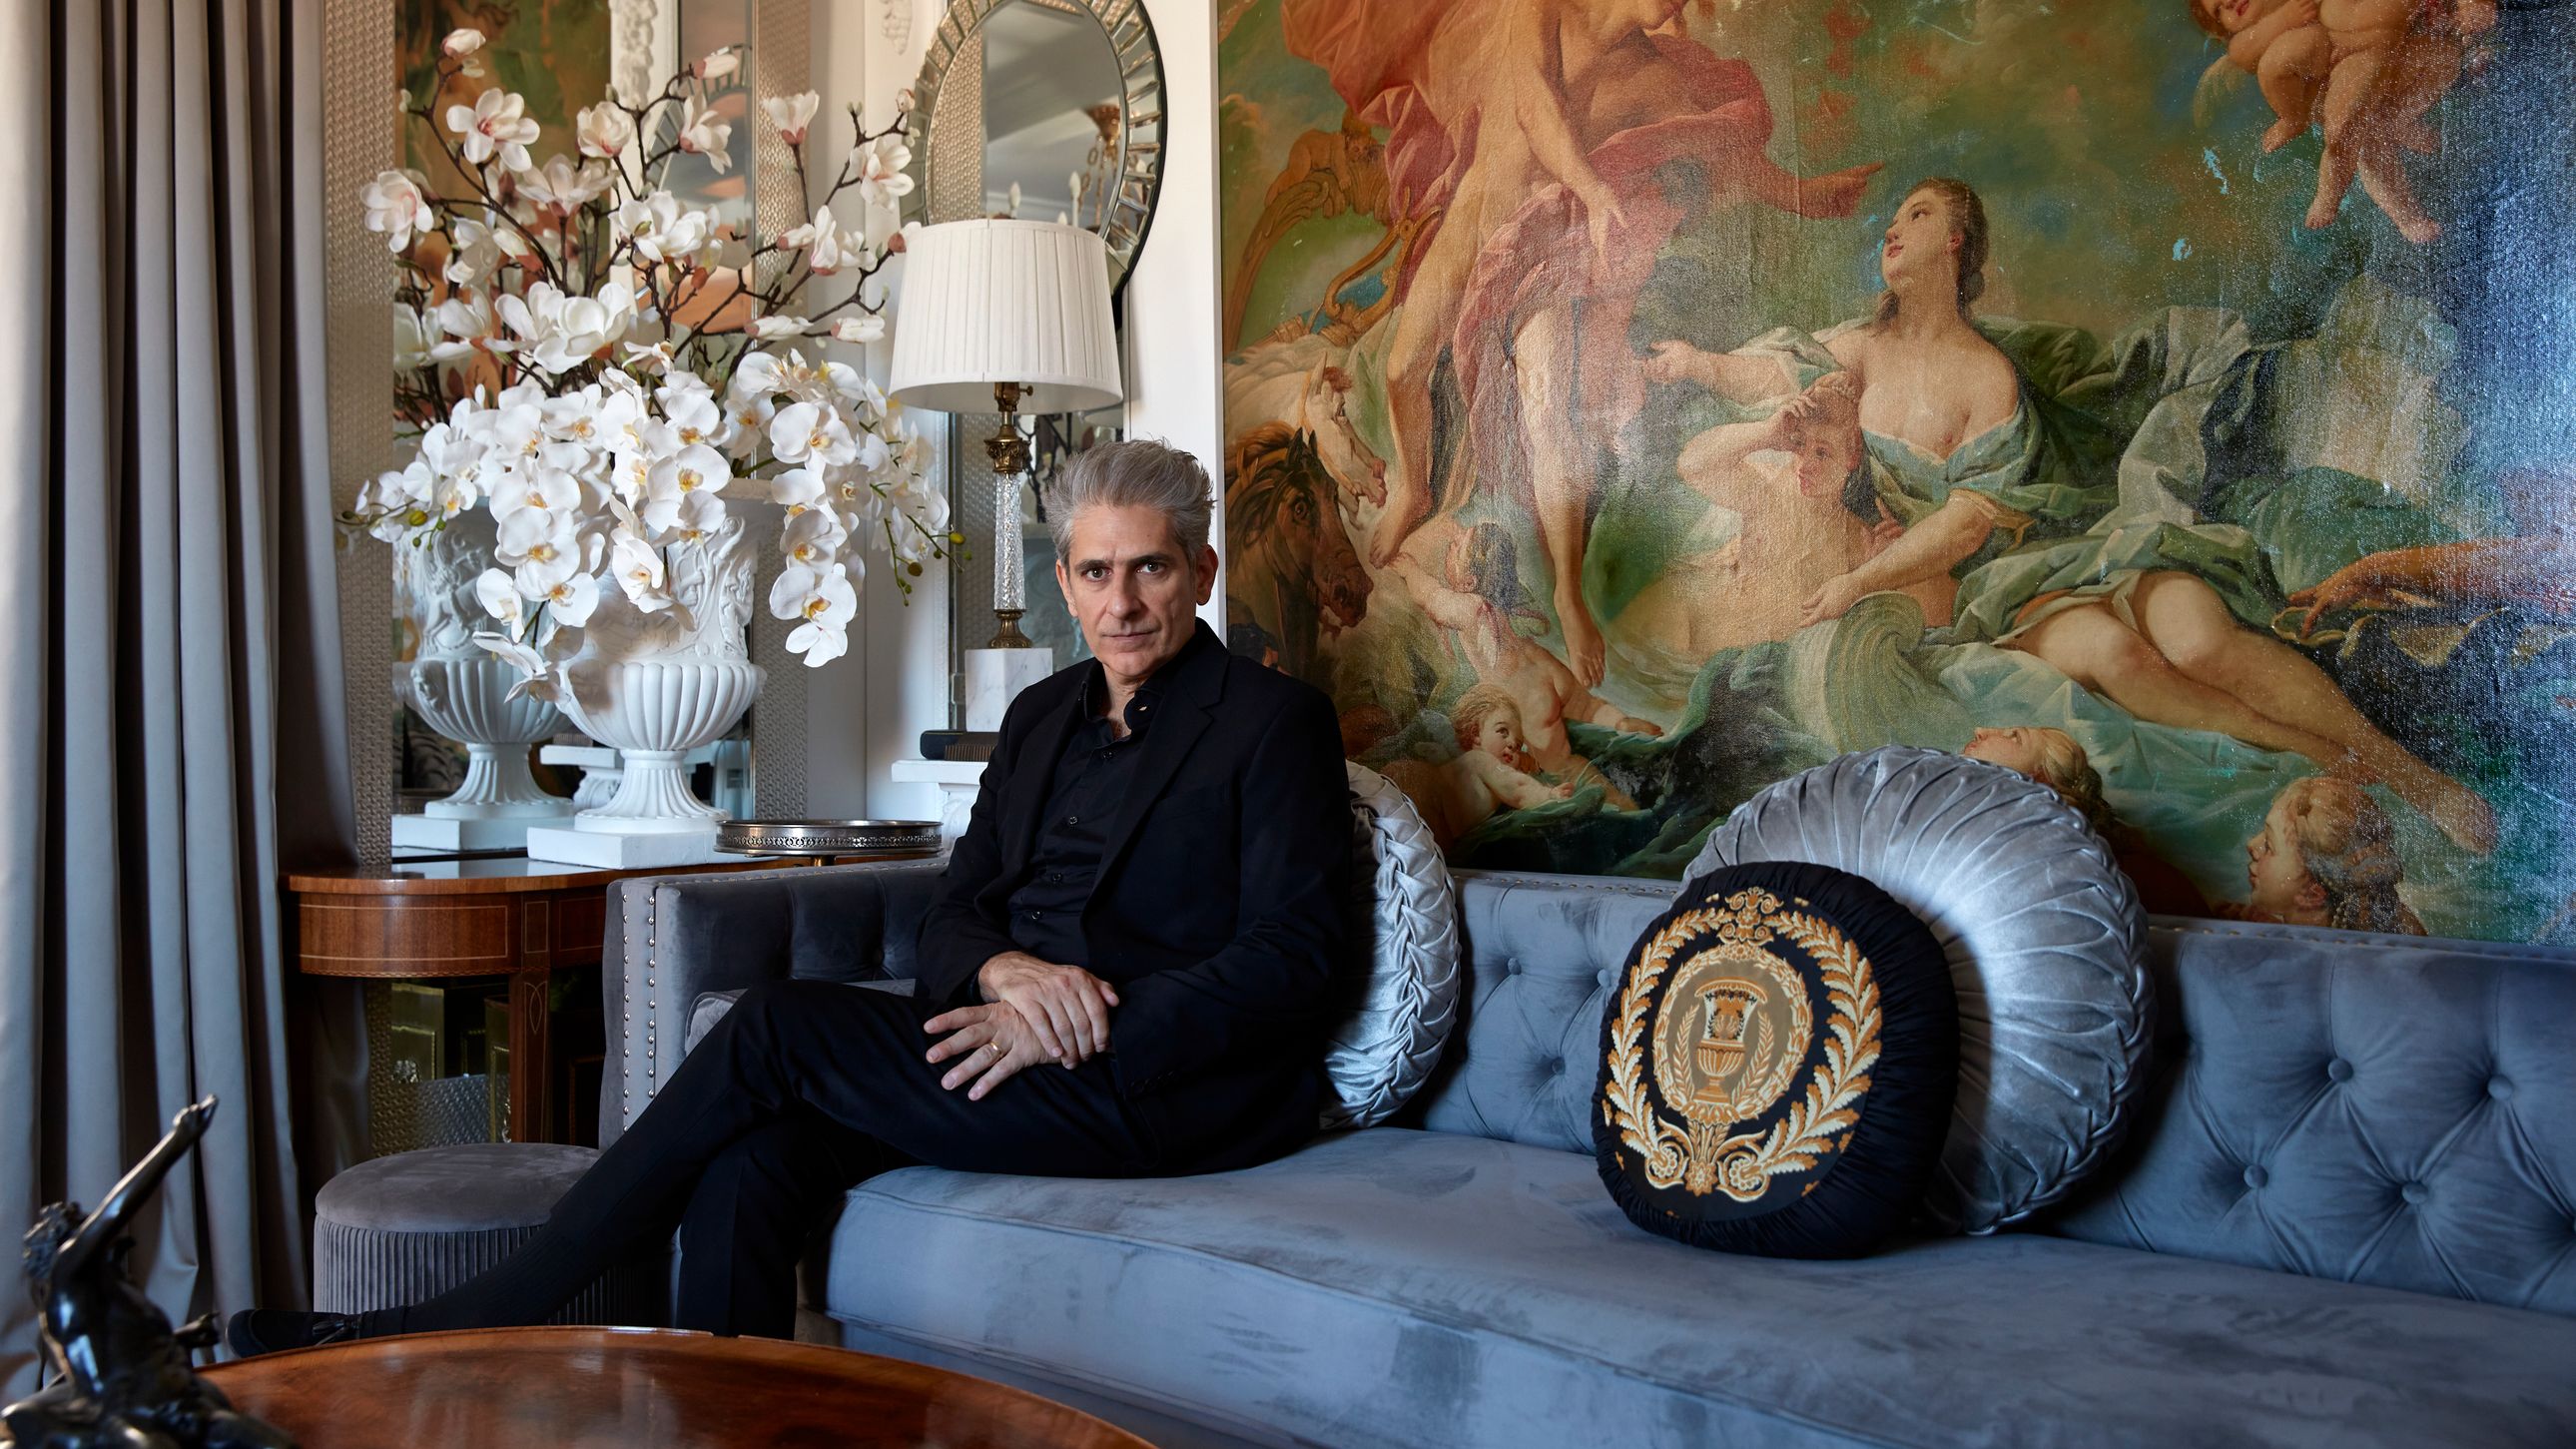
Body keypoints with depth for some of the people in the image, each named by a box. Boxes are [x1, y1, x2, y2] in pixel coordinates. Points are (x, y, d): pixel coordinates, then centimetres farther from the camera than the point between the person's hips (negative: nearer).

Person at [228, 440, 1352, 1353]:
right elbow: (949, 920, 14)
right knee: (749, 1168, -22)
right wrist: (1004, 969, -11)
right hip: (1026, 1056, 6)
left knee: (778, 1024, -18)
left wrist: (1070, 1030, -18)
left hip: (1174, 1088, -6)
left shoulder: (1277, 720, -1)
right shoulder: (1041, 715, 19)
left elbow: (1288, 957, -10)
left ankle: (481, 1324, -7)